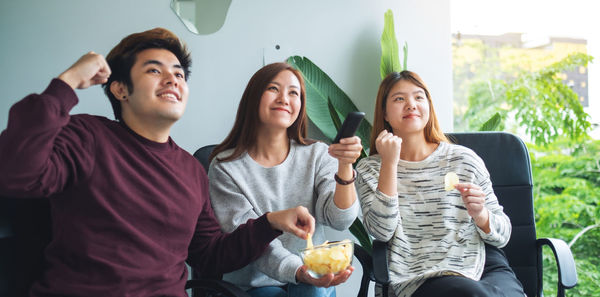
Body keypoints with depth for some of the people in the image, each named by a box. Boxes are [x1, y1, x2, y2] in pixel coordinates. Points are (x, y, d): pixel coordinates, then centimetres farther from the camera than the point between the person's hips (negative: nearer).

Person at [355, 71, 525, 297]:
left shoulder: (464, 160, 10)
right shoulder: (369, 170, 9)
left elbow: (503, 235, 13)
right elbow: (381, 231, -8)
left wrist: (479, 214, -10)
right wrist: (390, 163, -11)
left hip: (484, 266, 3)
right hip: (420, 278, -2)